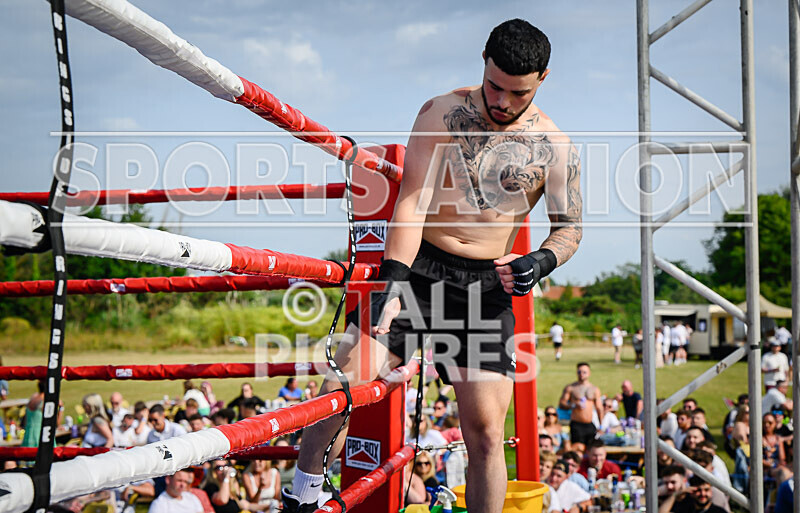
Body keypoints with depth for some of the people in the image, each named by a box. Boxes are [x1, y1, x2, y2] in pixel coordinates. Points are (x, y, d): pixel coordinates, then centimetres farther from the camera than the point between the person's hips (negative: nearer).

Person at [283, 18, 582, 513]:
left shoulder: (555, 148, -1)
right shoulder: (442, 113, -4)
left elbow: (570, 227, 8)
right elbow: (413, 202, -11)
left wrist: (542, 261, -17)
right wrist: (393, 283, -22)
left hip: (487, 286, 1)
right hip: (418, 267, -1)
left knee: (486, 426, -5)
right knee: (343, 383, -13)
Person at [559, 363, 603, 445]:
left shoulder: (595, 389, 12)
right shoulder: (570, 388, 3)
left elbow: (599, 408, 12)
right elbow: (561, 403, 0)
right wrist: (574, 405, -18)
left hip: (590, 425, 3)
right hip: (576, 425, -3)